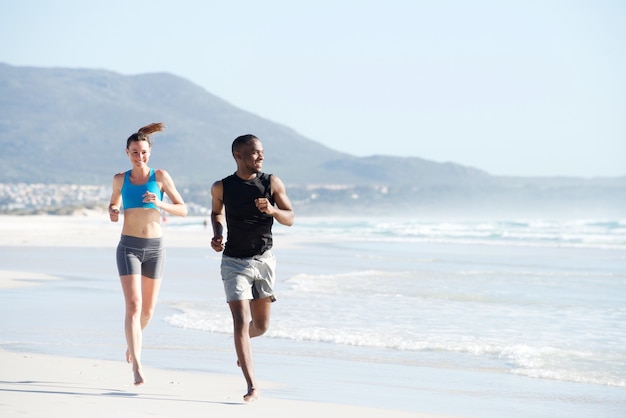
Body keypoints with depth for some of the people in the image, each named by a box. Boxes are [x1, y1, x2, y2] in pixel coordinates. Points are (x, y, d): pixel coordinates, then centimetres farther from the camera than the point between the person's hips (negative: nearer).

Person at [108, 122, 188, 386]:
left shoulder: (160, 176, 0)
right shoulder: (120, 179, 3)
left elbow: (183, 210, -1)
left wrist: (160, 204, -19)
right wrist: (112, 213, -2)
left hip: (154, 247, 1)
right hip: (128, 247, -1)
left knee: (148, 309, 13)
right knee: (133, 306, -15)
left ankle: (133, 342, 45)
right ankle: (137, 367, -19)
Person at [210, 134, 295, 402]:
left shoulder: (272, 184, -2)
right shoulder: (221, 187, -3)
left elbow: (289, 219, -1)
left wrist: (272, 210, -21)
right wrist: (217, 235, -1)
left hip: (264, 260, 2)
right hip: (234, 261, -2)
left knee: (261, 326, 10)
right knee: (241, 322, -13)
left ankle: (242, 341, 48)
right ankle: (252, 387, -12)